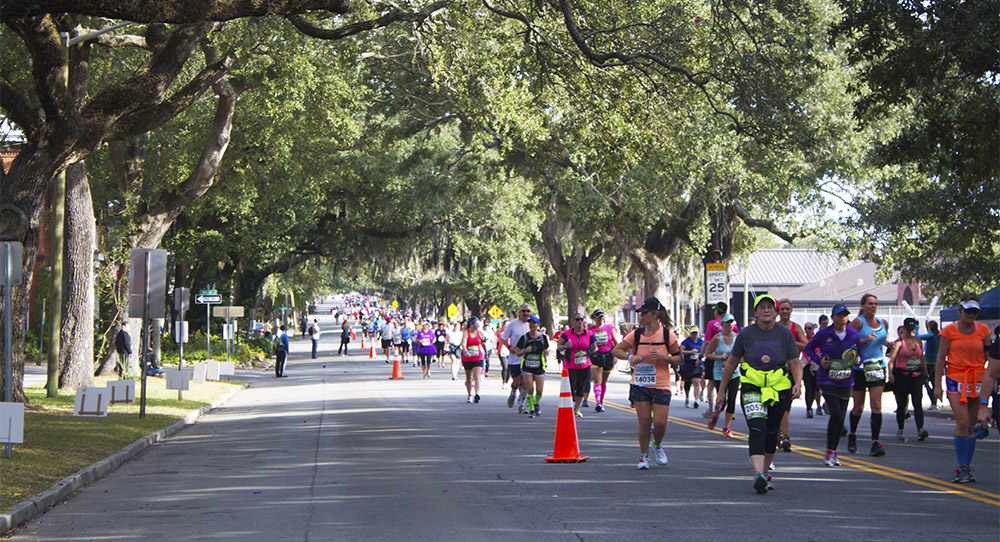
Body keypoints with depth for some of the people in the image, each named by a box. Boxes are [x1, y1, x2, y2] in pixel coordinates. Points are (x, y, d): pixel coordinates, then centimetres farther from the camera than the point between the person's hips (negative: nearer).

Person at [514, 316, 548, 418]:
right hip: (527, 367, -1)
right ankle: (531, 410, 4)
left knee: (539, 390, -2)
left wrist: (545, 351, -6)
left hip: (539, 367, 1)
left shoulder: (543, 337, 3)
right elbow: (518, 353, 3)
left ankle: (536, 404, 29)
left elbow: (546, 350, 16)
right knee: (530, 390, -9)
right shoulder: (524, 337, 0)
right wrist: (525, 351, -16)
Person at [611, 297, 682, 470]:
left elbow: (679, 359, 1)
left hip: (661, 386, -1)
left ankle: (657, 446, 24)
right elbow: (615, 350, 7)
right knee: (644, 421, -2)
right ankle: (644, 456, 13)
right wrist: (630, 357, -12)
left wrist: (664, 357, -17)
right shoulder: (636, 335, 2)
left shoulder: (668, 335, -3)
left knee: (660, 422, -8)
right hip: (639, 385, 2)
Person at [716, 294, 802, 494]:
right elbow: (731, 363, 9)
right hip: (752, 388, -2)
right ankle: (758, 474, -32)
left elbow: (795, 363, -1)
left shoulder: (784, 333, 0)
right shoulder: (746, 334, -1)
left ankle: (764, 472, 30)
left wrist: (798, 384, -21)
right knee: (757, 429, -19)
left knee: (771, 431, 11)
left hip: (780, 388, 2)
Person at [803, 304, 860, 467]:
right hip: (827, 380, -4)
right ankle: (829, 453, -7)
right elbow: (809, 348, 8)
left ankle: (833, 452, 19)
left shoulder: (854, 335, 4)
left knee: (841, 417, 5)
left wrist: (855, 359, -8)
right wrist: (819, 360, -7)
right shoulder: (823, 334, -4)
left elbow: (859, 355, 15)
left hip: (845, 381, 4)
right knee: (836, 414, -17)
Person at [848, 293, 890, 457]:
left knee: (876, 405, -10)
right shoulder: (858, 322, -5)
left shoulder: (883, 323, 9)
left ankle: (875, 443, -13)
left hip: (878, 367, 3)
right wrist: (865, 340, -24)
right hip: (860, 368, -3)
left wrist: (889, 345, 5)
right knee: (858, 406, 7)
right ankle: (852, 435, 34)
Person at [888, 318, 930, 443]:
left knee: (918, 403, -10)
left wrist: (926, 374, 21)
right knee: (901, 404, 3)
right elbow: (892, 359, -12)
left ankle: (920, 430, -19)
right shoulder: (899, 342, -3)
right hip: (901, 375, -3)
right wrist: (890, 373, -26)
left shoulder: (918, 341, 11)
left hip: (916, 375, 3)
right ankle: (900, 431, 15)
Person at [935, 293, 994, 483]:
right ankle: (963, 468, -12)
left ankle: (966, 468, 12)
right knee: (962, 422, -15)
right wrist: (937, 384, -1)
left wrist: (992, 380, 5)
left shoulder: (983, 330, 6)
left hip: (978, 379, 2)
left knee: (970, 425, 4)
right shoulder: (949, 331, 0)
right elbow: (941, 357, 3)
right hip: (956, 378, -2)